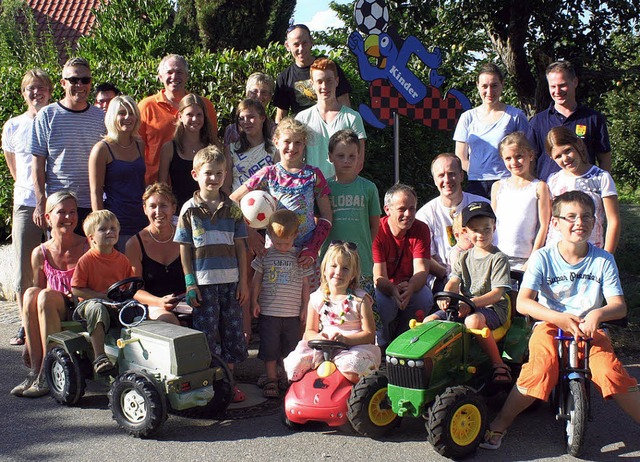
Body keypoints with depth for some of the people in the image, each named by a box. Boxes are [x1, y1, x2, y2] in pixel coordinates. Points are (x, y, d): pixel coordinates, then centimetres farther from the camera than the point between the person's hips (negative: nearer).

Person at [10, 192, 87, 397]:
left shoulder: (86, 248, -3)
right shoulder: (40, 253, 7)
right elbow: (38, 290, 14)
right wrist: (29, 343, 10)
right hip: (50, 315, 3)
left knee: (46, 295, -31)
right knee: (31, 293, -27)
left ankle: (47, 373, -33)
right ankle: (35, 370, -29)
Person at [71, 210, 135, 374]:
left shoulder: (122, 259, 10)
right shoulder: (86, 260, -5)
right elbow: (76, 290, -8)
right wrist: (104, 295, -16)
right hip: (91, 301, -4)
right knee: (97, 308, -38)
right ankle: (99, 357, -37)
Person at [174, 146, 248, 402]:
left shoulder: (232, 209, 7)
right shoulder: (189, 209, 0)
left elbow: (240, 247, 8)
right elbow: (184, 249, 0)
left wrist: (243, 281, 3)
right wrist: (190, 283, -7)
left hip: (230, 280, 3)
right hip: (203, 282, -3)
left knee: (232, 332, 7)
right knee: (207, 334, 1)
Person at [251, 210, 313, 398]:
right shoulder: (265, 255, 1)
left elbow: (305, 284, 8)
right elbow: (256, 280, 6)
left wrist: (305, 307, 6)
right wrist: (254, 301, 1)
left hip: (293, 313, 1)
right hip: (268, 312, -1)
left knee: (291, 348, 8)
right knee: (270, 347, 4)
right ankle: (271, 379, 15)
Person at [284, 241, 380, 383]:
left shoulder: (360, 299, -2)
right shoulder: (317, 299, 7)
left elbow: (369, 334, -6)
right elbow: (309, 331, 12)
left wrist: (346, 339, -22)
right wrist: (318, 337, -13)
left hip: (354, 346, -3)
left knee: (351, 368, -36)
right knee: (294, 365, -18)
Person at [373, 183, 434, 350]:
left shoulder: (421, 229, -9)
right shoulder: (377, 231, -18)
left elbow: (421, 270, -19)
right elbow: (379, 277, -24)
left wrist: (410, 288, -44)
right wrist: (393, 290, -48)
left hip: (410, 286, 3)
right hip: (382, 288, -3)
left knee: (424, 298, -30)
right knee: (383, 302, -35)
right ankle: (381, 345, -6)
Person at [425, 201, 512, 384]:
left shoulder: (498, 259, -5)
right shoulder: (464, 257, 14)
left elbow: (497, 293, -14)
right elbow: (453, 282, 4)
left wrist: (472, 303, -29)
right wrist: (445, 296, -20)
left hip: (492, 308, -6)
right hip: (463, 306, 6)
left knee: (473, 321, -39)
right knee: (429, 320, -13)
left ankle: (499, 364, -26)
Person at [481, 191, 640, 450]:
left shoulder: (603, 260, 3)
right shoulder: (543, 258, -2)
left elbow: (619, 305, -1)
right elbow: (522, 303, -12)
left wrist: (597, 314, -25)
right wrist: (560, 318, -27)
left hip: (590, 329, 2)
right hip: (550, 325, -1)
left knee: (609, 372, -28)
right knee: (541, 371, -30)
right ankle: (499, 425, -17)